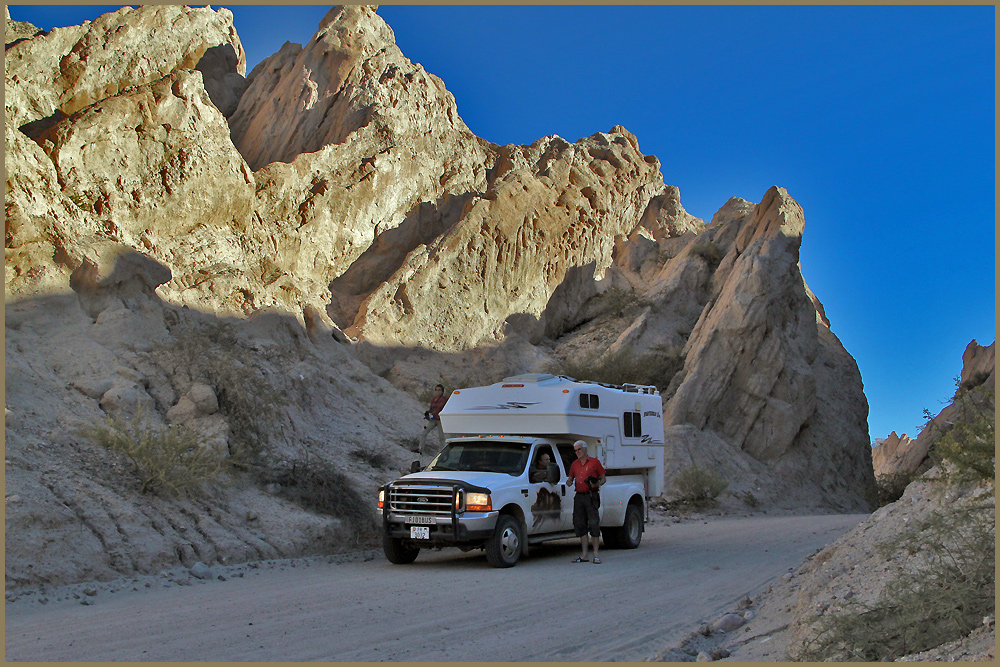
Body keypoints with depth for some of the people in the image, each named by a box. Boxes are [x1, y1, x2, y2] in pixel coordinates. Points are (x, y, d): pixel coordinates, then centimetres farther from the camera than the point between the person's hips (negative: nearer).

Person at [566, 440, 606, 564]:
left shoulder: (594, 462, 4)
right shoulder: (575, 464, 17)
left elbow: (603, 478, 6)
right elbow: (571, 478, 22)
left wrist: (597, 483, -15)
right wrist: (569, 481, -1)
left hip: (591, 496, -5)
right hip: (579, 497, 5)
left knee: (594, 524, -8)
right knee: (580, 525, 5)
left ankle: (596, 555, -3)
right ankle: (584, 554, 11)